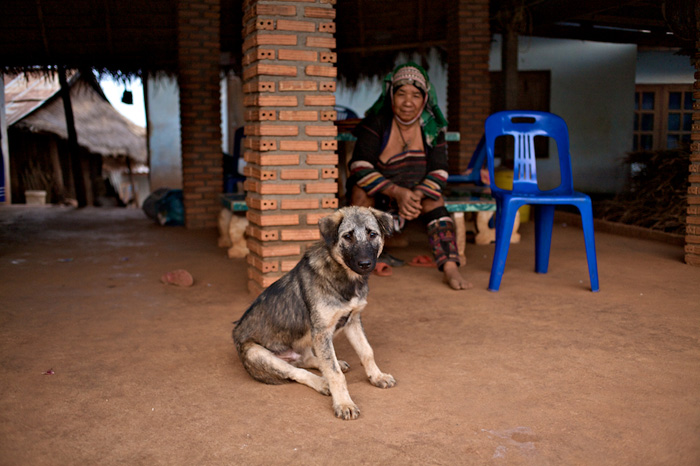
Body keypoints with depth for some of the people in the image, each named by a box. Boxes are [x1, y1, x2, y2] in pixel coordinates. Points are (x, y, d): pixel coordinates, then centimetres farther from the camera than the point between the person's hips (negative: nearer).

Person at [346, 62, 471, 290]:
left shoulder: (431, 126, -7)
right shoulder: (376, 122, -17)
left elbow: (439, 171, -9)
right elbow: (360, 167, -24)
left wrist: (416, 196, -29)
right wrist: (398, 192, -34)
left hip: (416, 190, 3)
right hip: (376, 193, -2)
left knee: (434, 197, -26)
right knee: (361, 189, -33)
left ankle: (450, 268, -29)